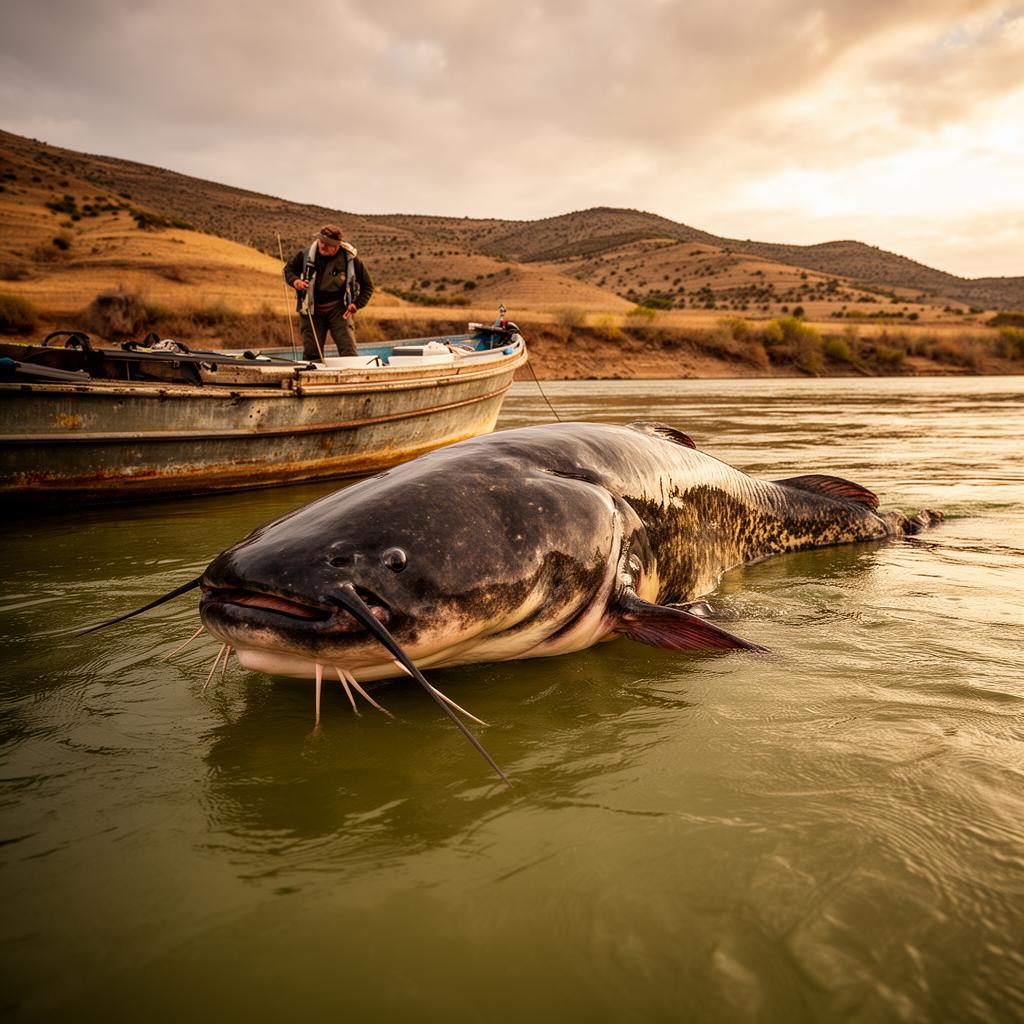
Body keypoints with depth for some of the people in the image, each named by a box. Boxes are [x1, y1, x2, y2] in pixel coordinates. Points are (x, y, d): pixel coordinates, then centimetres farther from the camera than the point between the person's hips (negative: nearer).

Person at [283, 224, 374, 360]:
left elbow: (367, 285, 5)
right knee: (311, 353, 2)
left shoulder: (350, 259, -6)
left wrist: (357, 304, -7)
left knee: (348, 350, -14)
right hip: (312, 310, 2)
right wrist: (294, 281, -9)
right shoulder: (305, 254, -4)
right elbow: (288, 269, 13)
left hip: (339, 309, -1)